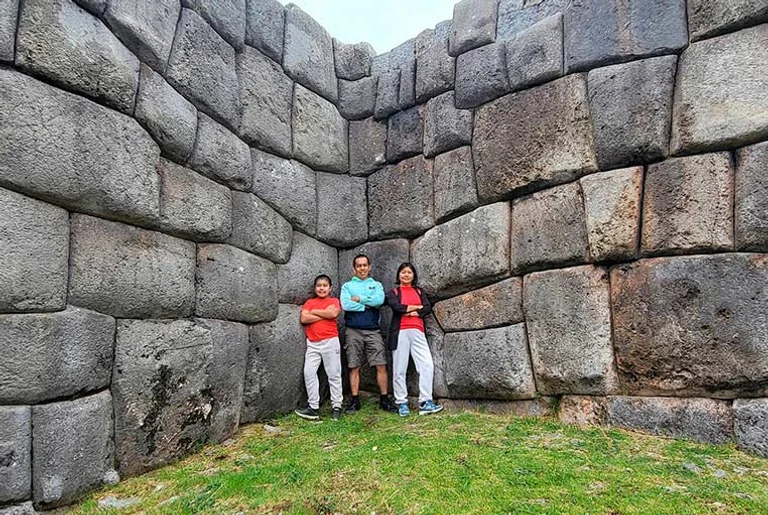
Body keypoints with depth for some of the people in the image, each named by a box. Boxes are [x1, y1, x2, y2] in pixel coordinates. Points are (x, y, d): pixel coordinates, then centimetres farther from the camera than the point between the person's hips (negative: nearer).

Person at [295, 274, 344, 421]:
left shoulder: (334, 301, 5)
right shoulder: (309, 302, 12)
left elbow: (334, 313, -16)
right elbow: (303, 318, -5)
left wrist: (314, 312, -5)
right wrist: (325, 314, -9)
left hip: (330, 342, -3)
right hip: (313, 344, 3)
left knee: (334, 374, 3)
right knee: (309, 372, -4)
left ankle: (337, 406, 11)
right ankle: (314, 407, 3)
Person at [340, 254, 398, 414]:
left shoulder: (376, 285, 13)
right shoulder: (347, 286, 10)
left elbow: (380, 300, -8)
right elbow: (345, 305, -8)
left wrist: (359, 299, -7)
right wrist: (369, 304, -7)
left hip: (373, 331, 1)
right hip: (354, 331, 0)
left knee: (381, 365, -4)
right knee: (354, 367, 3)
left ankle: (384, 399, 6)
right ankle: (355, 401, 11)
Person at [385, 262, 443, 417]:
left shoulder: (419, 291, 19)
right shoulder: (393, 292, 9)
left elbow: (428, 308, 3)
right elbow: (396, 307, -11)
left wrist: (413, 312, -11)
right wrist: (417, 307, -2)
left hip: (417, 332, 3)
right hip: (400, 332, -3)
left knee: (427, 365, -9)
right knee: (399, 369, 0)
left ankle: (425, 403, -5)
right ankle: (402, 403, 8)